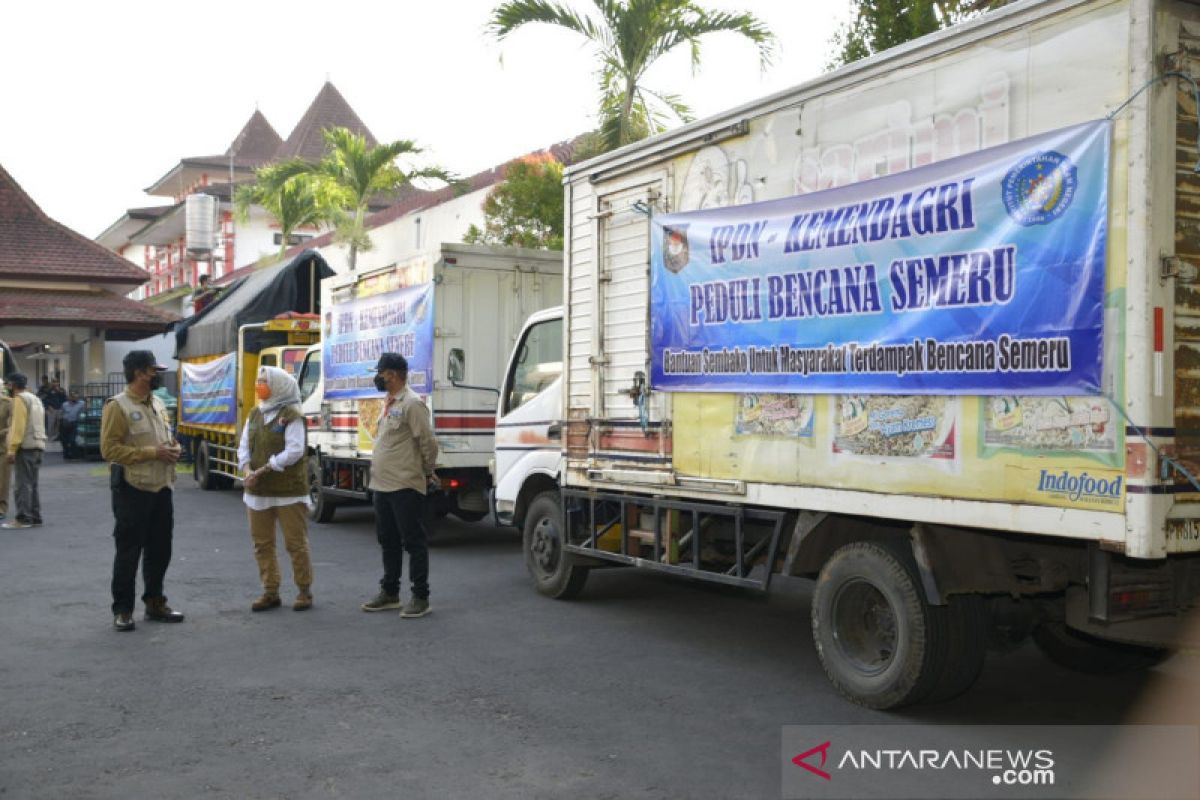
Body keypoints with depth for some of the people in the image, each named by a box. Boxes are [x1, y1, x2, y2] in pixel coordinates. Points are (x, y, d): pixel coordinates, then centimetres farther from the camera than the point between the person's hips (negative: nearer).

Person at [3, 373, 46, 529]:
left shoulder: (19, 399, -7)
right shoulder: (35, 399, 21)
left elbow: (18, 425, -16)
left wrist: (12, 449, -18)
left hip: (25, 447, -9)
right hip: (37, 445, 9)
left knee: (23, 483, -9)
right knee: (31, 483, 12)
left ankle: (23, 518, -11)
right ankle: (35, 516, 13)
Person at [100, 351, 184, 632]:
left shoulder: (157, 404, 13)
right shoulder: (118, 406, -11)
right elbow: (109, 449, -18)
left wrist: (174, 449, 0)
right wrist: (153, 453, -20)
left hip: (161, 488, 7)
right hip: (132, 489, -7)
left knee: (159, 550, 13)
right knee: (128, 552, 1)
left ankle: (155, 602, 26)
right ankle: (122, 609, 11)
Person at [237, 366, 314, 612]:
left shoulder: (291, 415, -9)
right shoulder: (254, 415, 13)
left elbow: (294, 451, -18)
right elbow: (244, 447, 9)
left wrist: (263, 470, -19)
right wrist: (247, 471, -10)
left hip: (288, 490, -7)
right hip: (258, 491, 7)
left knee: (296, 543, 0)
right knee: (262, 543, 10)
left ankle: (304, 591, 12)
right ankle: (270, 592, 19)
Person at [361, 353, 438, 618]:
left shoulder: (412, 403, -15)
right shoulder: (389, 404, 15)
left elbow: (428, 442, -17)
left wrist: (427, 473, -6)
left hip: (405, 487, -10)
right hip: (381, 486, 10)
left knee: (413, 542, -2)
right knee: (388, 541, 17)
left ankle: (420, 597, 5)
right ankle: (390, 593, 28)